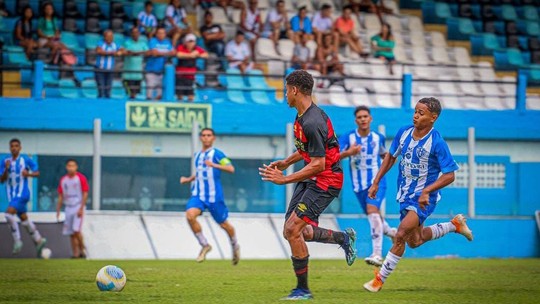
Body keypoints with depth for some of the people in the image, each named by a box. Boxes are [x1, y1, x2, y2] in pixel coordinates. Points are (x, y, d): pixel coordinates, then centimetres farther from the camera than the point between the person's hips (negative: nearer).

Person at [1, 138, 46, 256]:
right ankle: (38, 240, 29)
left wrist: (29, 174, -17)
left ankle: (17, 241, -15)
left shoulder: (26, 160, -4)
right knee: (24, 218, 15)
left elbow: (37, 173, 4)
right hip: (12, 195, 6)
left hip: (22, 193, -6)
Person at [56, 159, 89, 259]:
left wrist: (81, 208, -15)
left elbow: (85, 194, -9)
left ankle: (82, 251, -2)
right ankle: (75, 254, 7)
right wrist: (58, 210, 10)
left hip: (78, 208, -5)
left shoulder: (81, 178, -7)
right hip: (68, 208, 5)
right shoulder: (63, 180, 9)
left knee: (76, 230, -18)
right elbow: (61, 196, 14)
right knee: (71, 233, 2)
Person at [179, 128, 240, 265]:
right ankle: (205, 245, -6)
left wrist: (214, 165, -30)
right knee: (190, 215, -22)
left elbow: (231, 169, -19)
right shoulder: (197, 155, 14)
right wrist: (188, 179, 15)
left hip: (214, 196, -5)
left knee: (223, 224, 8)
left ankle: (235, 246, 37)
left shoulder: (216, 154, -7)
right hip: (198, 195, 5)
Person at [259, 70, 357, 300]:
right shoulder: (303, 116, 7)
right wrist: (287, 162, 14)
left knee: (293, 230, -15)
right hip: (310, 178, 10)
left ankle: (302, 290, -4)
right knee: (292, 232, 10)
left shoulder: (312, 123, -25)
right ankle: (343, 238, 28)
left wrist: (285, 179, -24)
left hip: (325, 180, -10)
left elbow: (318, 165, -26)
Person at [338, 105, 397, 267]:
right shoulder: (347, 137, -7)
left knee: (372, 210, -25)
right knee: (373, 216, 15)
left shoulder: (378, 137, 1)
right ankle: (390, 231, 50)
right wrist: (348, 153, -37)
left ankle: (377, 254, -33)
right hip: (359, 185, 2)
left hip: (376, 181, -2)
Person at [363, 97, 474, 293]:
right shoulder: (403, 133, -4)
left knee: (401, 236, -20)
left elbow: (449, 175, -18)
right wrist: (376, 182, 9)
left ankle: (380, 279, -6)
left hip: (424, 198, -7)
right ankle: (455, 225, 38)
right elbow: (391, 157, 12)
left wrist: (426, 191, -29)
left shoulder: (437, 143, -21)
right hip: (405, 194, 7)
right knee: (414, 241, 18)